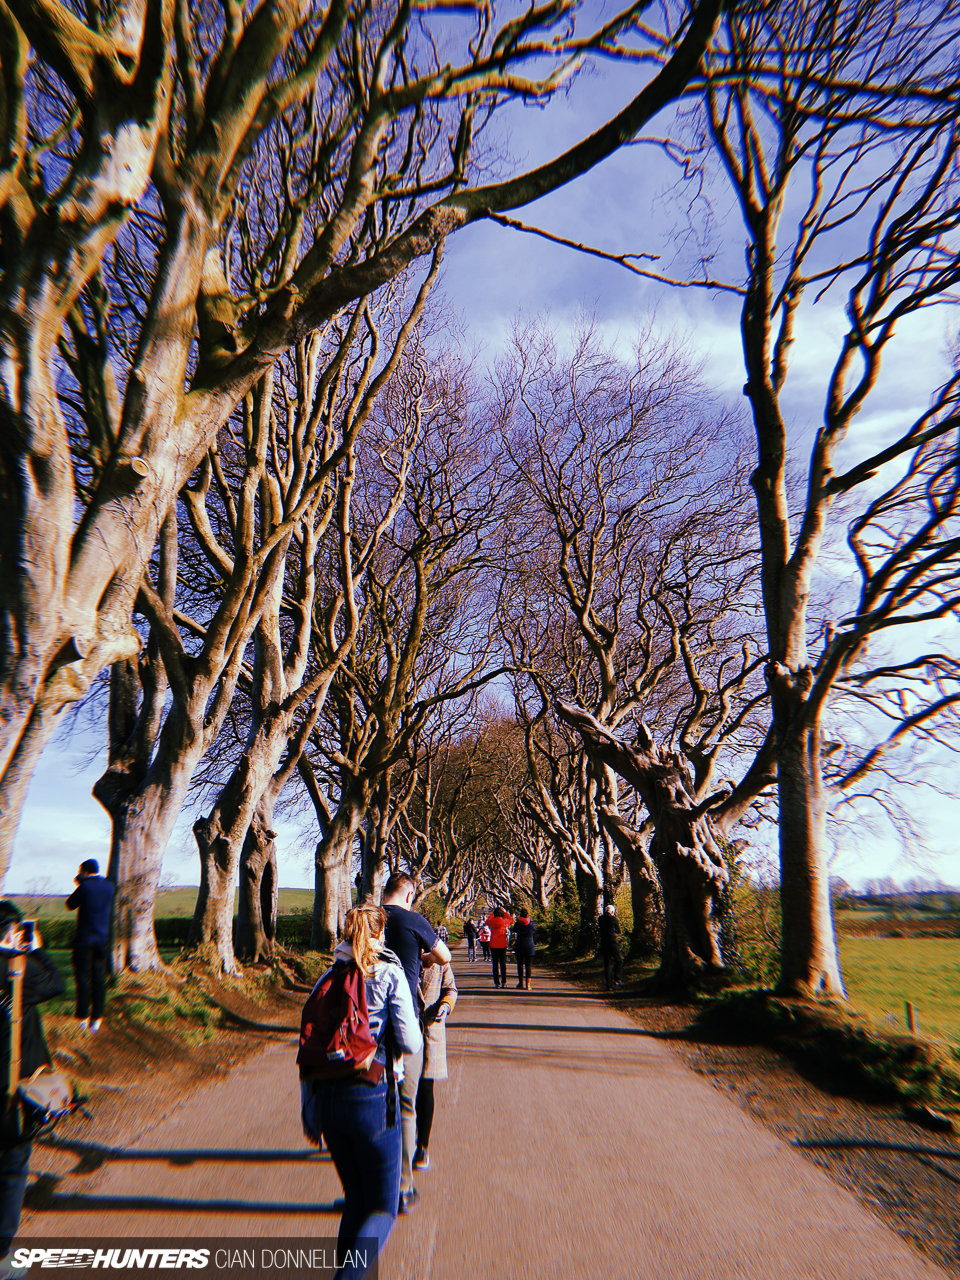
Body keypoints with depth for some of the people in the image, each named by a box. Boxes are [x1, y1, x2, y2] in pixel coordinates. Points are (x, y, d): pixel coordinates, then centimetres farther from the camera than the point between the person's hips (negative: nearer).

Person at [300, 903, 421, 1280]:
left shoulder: (327, 978, 5)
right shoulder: (390, 974, -8)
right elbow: (410, 1043, -11)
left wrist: (308, 1111, 15)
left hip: (327, 1097, 5)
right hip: (372, 1097, -5)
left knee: (355, 1200, 23)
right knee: (383, 1208, 8)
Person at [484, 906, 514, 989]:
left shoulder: (491, 921, -6)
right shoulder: (504, 921, -7)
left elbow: (487, 921, 20)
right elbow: (511, 919, 16)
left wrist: (493, 913, 23)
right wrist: (505, 912, 20)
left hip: (493, 945, 0)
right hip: (502, 945, 0)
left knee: (495, 964, 5)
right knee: (503, 964, 9)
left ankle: (497, 982, 4)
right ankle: (504, 982, 9)